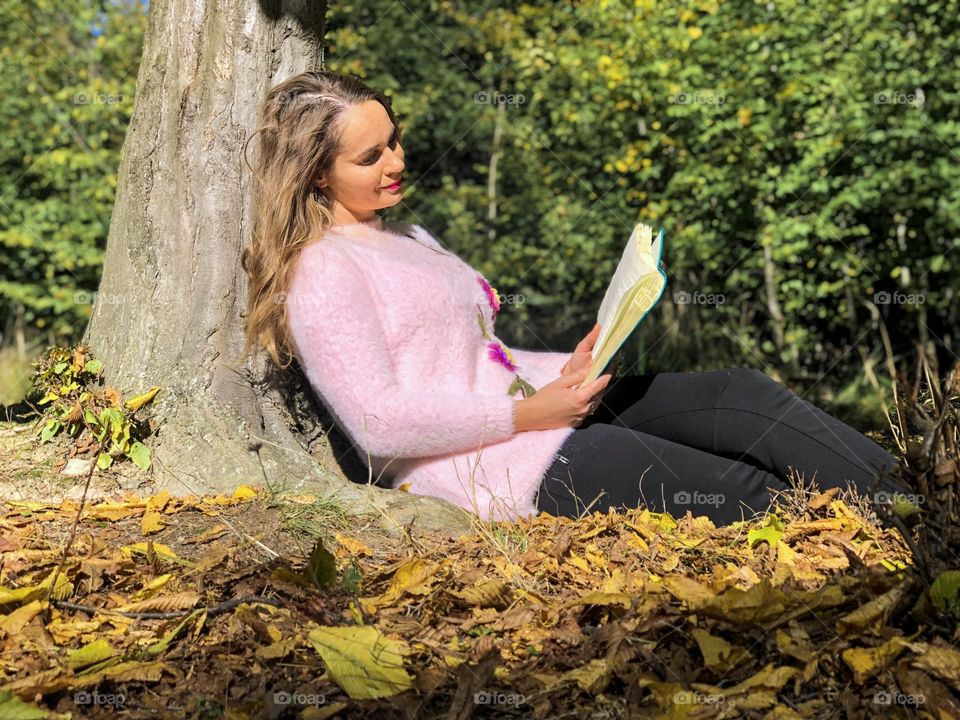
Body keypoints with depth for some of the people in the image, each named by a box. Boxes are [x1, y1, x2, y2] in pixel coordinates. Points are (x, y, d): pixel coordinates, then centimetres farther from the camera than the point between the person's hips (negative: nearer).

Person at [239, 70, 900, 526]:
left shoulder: (406, 238, 20)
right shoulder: (321, 275, -10)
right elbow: (380, 421, -19)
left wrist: (568, 368, 4)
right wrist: (525, 414, -18)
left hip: (539, 407, 9)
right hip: (499, 470, -9)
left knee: (740, 393, -7)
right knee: (744, 492, -13)